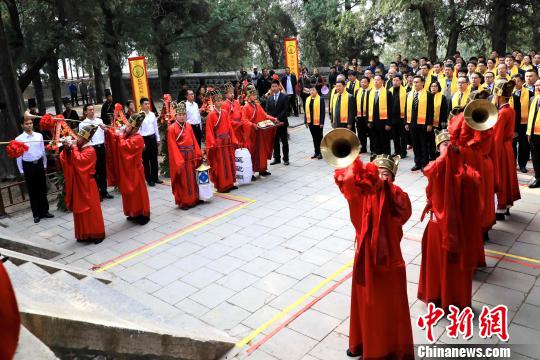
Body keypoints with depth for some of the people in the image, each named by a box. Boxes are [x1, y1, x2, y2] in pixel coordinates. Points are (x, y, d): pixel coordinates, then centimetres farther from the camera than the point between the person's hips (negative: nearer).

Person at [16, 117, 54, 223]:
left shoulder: (39, 136, 1)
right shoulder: (19, 139, -6)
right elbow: (19, 156, -2)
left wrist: (44, 165, 10)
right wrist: (21, 170, -1)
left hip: (39, 164, 2)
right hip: (28, 166, -2)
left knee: (43, 189, 10)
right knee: (32, 191, 7)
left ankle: (45, 211, 23)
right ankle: (36, 214, 17)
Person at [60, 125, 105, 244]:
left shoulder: (90, 150, -13)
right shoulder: (77, 148, 8)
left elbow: (79, 160, -27)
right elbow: (66, 160, 3)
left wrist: (73, 148, -22)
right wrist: (67, 149, -11)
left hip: (87, 185, -7)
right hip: (77, 184, 7)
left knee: (91, 209, 0)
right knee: (80, 209, 12)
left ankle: (97, 234, 11)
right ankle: (84, 234, 22)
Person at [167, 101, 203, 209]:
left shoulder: (188, 126, 9)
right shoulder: (172, 129, -9)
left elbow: (194, 141, 10)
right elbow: (173, 147, -12)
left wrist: (198, 154, 4)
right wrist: (179, 161, -18)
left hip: (190, 157, 6)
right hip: (180, 158, -6)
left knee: (192, 179, 13)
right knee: (183, 181, 2)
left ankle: (193, 199, 25)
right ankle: (183, 202, 11)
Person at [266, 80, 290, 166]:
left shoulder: (284, 97, -3)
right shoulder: (269, 98, 9)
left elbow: (285, 109, -10)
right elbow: (267, 110, 5)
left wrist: (278, 118, -18)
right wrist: (272, 118, -10)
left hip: (282, 122, -3)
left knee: (284, 141, 3)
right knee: (275, 141, 9)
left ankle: (286, 158, 10)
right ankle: (277, 158, 17)